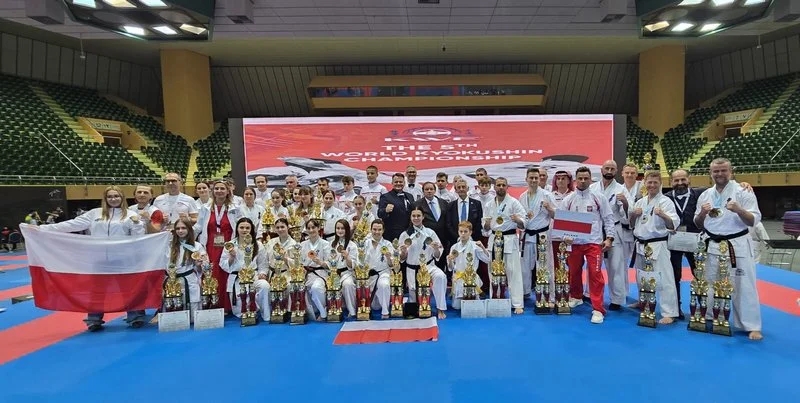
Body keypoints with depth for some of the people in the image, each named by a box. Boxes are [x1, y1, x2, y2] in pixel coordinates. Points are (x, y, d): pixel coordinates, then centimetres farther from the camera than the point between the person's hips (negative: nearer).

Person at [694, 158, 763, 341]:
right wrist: (702, 213, -11)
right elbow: (698, 224, 10)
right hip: (713, 246, 4)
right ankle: (710, 319, 29)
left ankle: (752, 326, 13)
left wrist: (739, 211, -27)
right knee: (710, 284, 13)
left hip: (738, 246, -4)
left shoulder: (743, 192, -6)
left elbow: (754, 220, -10)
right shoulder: (705, 195, 6)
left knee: (743, 286, 1)